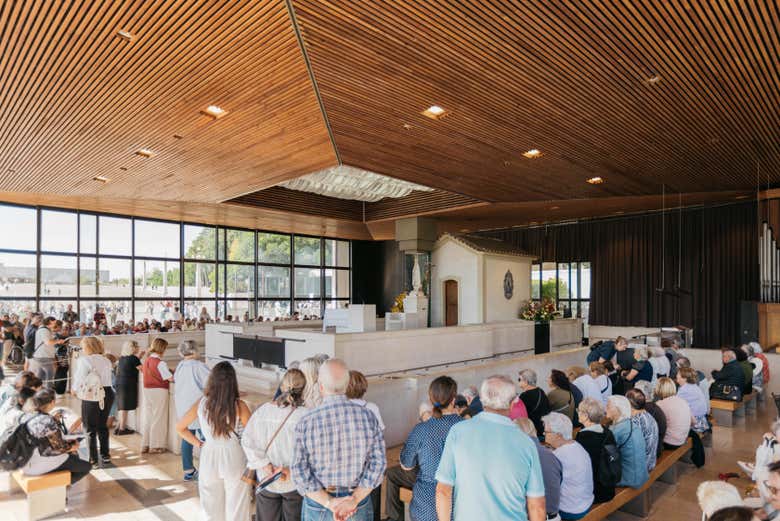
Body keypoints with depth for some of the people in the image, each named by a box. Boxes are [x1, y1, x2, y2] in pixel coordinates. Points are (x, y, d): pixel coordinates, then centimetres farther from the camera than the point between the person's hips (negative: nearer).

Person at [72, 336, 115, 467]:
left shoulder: (84, 360, -11)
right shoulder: (106, 361, 6)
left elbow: (79, 379, -12)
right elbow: (107, 378, 4)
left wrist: (75, 390, 7)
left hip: (91, 397, -6)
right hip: (107, 393, 6)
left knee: (90, 428, 6)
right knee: (103, 426, 19)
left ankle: (93, 460, 9)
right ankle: (105, 455, 30)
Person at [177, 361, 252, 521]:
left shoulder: (201, 404, -8)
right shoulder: (239, 405, -16)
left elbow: (180, 427, 4)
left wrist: (198, 443, 10)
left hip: (209, 459, 3)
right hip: (234, 459, -3)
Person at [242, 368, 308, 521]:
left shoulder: (262, 410, -11)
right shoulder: (305, 415, -22)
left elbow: (247, 441, -11)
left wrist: (266, 465, -9)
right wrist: (291, 469, -18)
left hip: (266, 480, 3)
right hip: (295, 482, -3)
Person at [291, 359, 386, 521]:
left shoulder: (306, 422, -15)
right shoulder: (368, 416, -12)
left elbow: (299, 472, -15)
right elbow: (378, 462, -12)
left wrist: (329, 503, -14)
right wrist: (354, 500, -13)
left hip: (318, 503, 0)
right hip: (359, 506, 1)